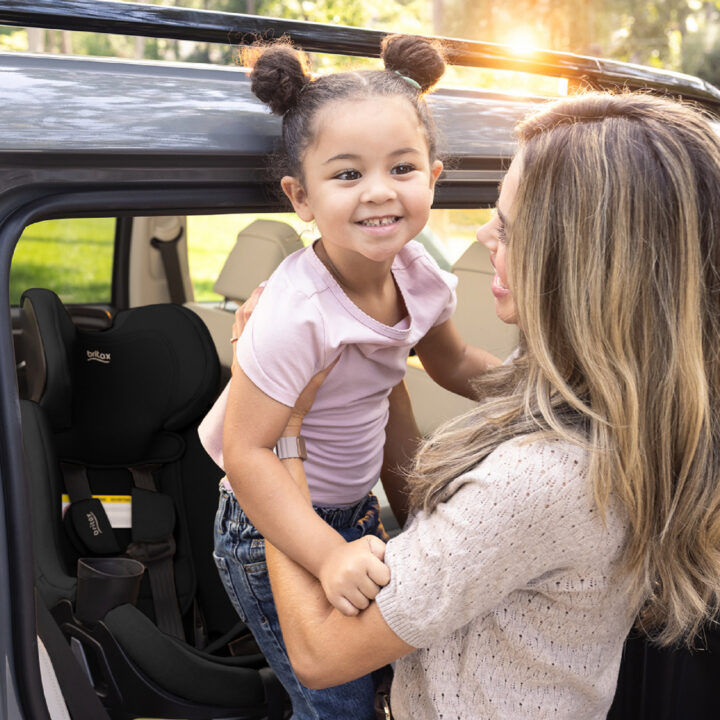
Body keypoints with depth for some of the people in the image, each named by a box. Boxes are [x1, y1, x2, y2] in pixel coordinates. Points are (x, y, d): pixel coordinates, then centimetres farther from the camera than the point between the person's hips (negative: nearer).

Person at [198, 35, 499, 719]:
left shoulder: (414, 271, -10)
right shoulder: (298, 312, -33)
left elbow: (454, 364, 9)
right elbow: (246, 450, -31)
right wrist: (330, 556, -38)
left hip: (355, 507, 7)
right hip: (278, 526, -7)